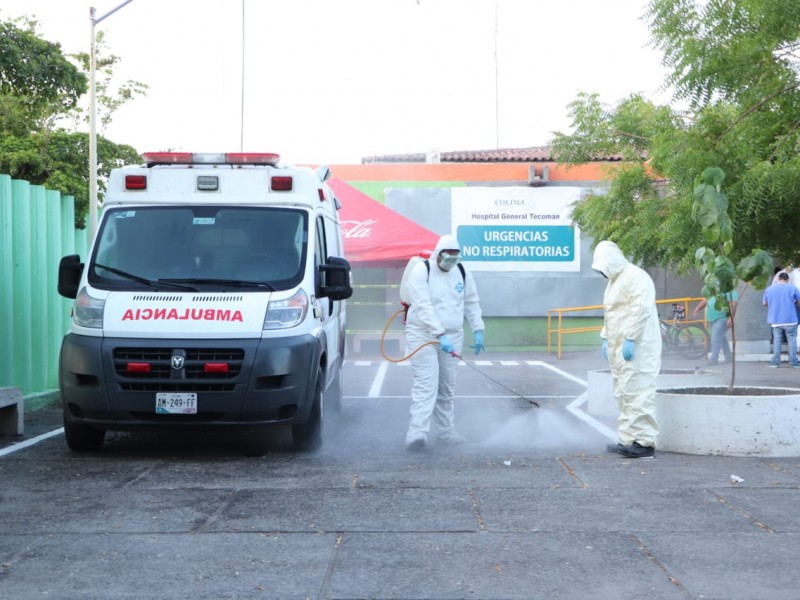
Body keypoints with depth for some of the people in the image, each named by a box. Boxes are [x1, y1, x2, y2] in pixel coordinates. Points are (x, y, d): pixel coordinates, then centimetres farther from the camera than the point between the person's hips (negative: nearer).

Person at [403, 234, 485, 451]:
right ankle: (417, 432, -23)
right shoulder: (421, 271, -13)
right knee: (425, 383, -16)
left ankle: (446, 430, 19)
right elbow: (423, 307, -21)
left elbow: (472, 303, 16)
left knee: (447, 386, 9)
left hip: (452, 336, 5)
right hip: (423, 334, -5)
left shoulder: (462, 274, 5)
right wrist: (440, 335, -29)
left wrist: (477, 330, 6)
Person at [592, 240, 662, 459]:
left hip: (636, 348, -11)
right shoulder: (614, 280, 20)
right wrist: (606, 338, 20)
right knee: (624, 394, 12)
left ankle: (644, 442, -11)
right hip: (618, 348, 11)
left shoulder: (635, 277, -13)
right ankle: (628, 439, 17)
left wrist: (630, 339, -25)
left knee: (637, 393, -12)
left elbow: (640, 310, -22)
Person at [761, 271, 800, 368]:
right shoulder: (792, 288, -4)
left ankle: (775, 361, 7)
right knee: (792, 339, 4)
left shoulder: (769, 289, 5)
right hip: (790, 319, -3)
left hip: (775, 320, 3)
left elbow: (764, 303, 11)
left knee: (777, 339, 10)